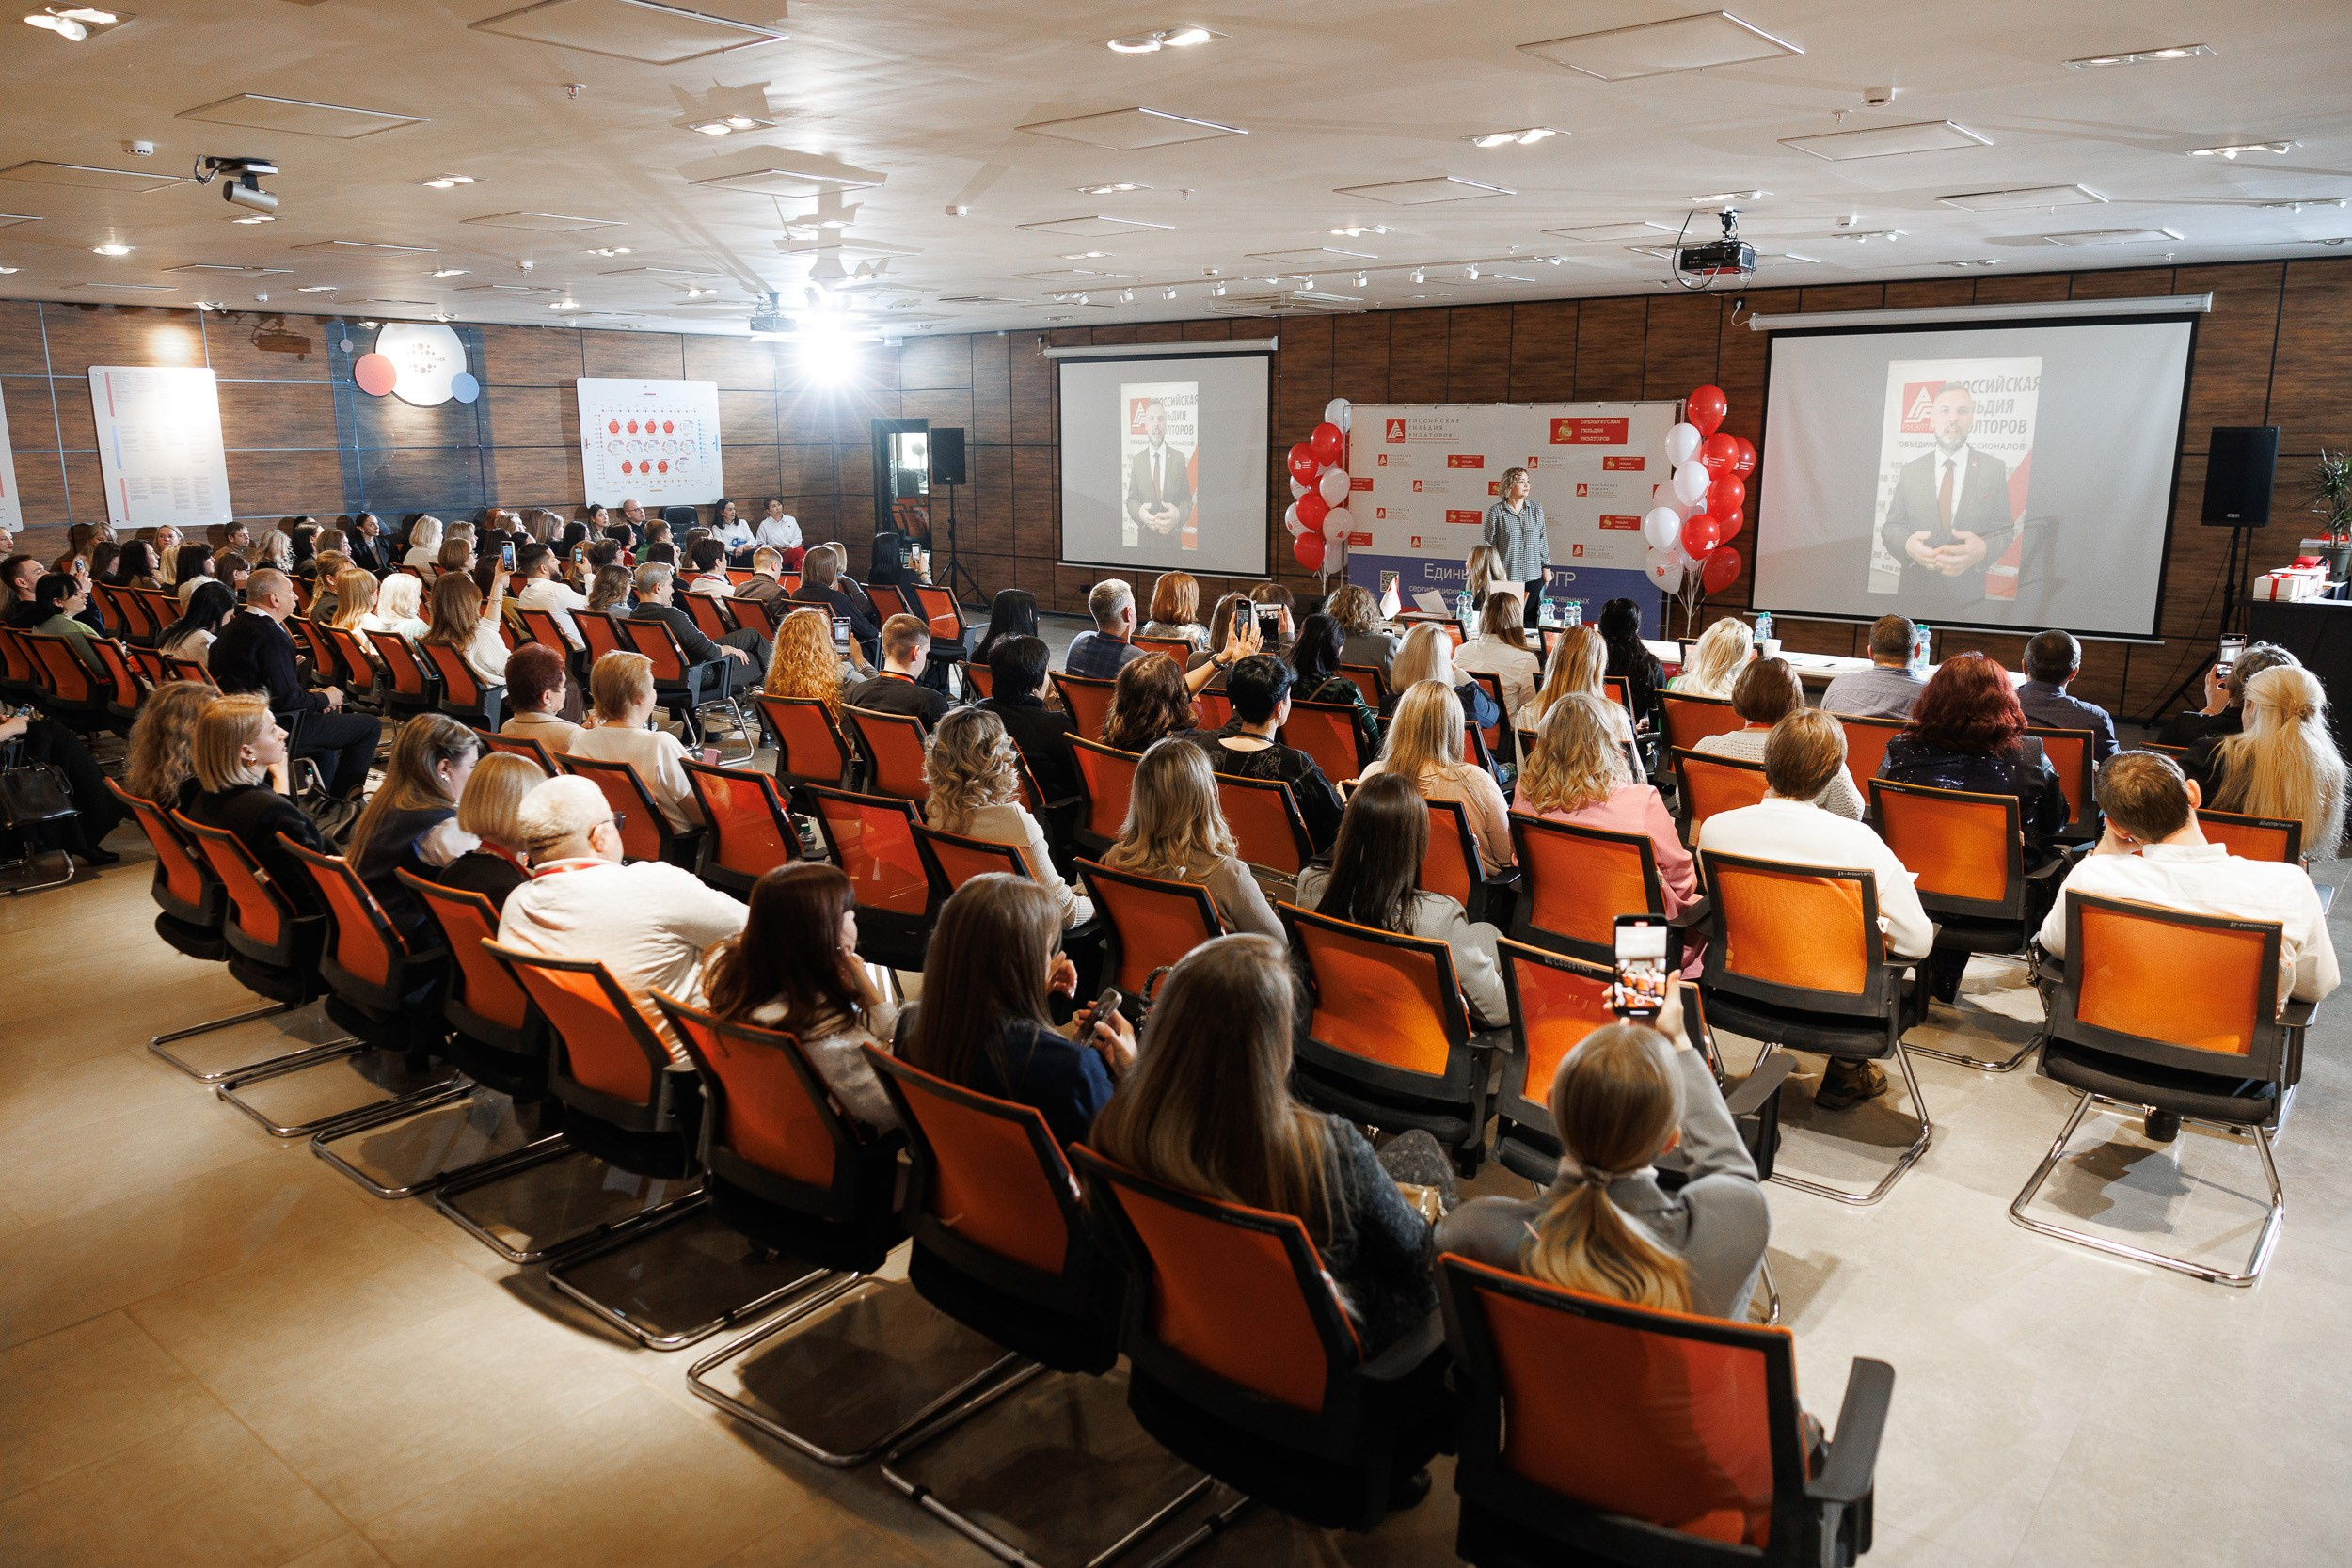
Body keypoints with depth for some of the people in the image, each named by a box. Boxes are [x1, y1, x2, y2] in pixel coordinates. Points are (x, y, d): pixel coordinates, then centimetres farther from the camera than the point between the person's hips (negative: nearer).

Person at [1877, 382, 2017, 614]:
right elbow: (1891, 527, 4)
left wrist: (1982, 550, -22)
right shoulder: (1910, 470, 4)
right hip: (1915, 593, 1)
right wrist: (1907, 545, -20)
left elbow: (2005, 529, 1)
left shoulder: (1994, 469, 0)